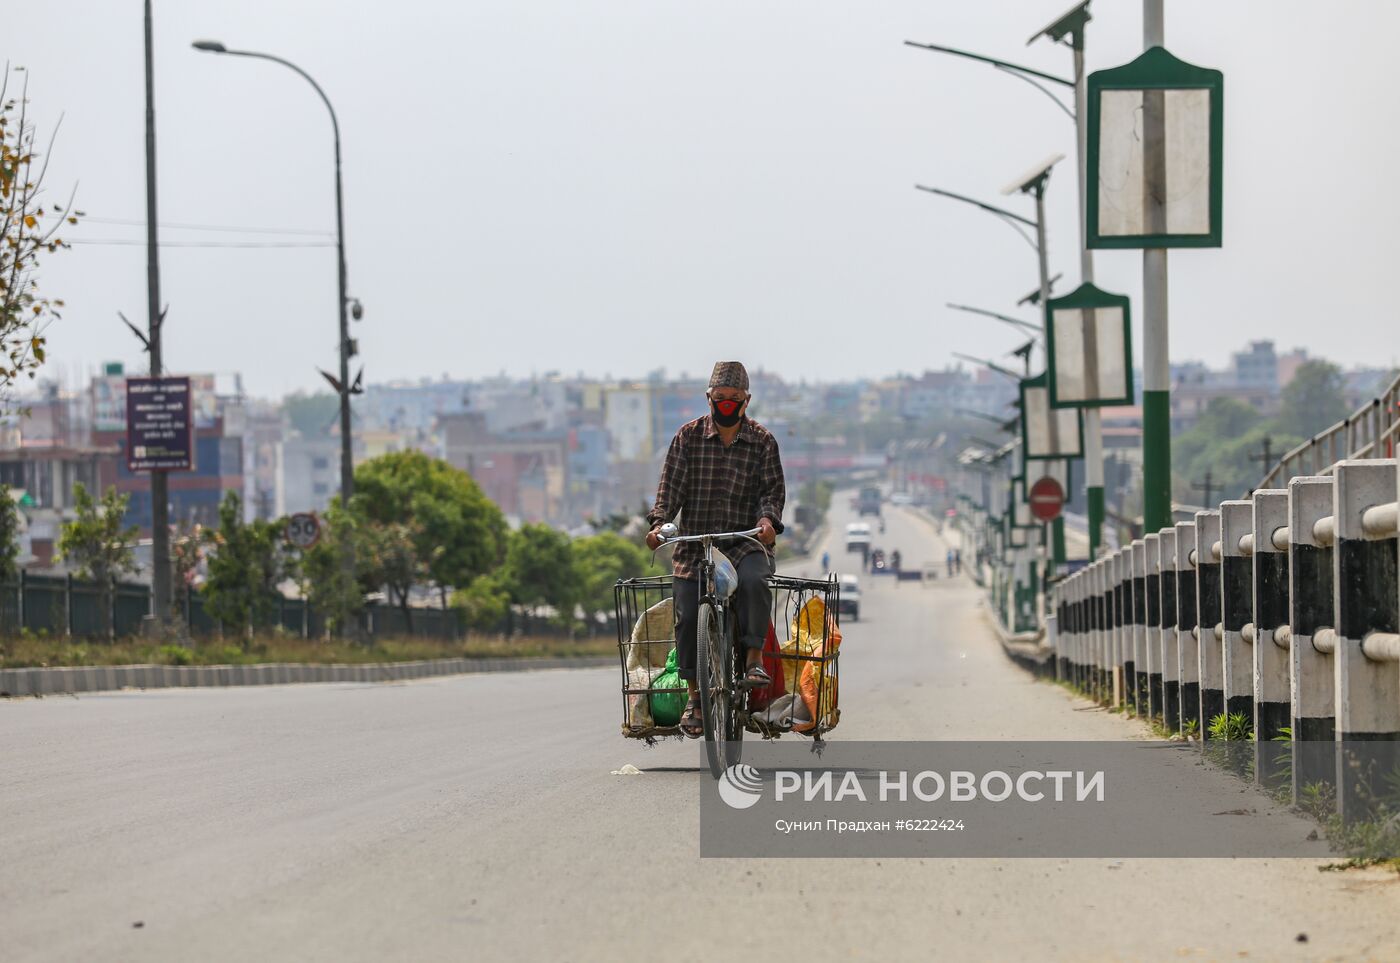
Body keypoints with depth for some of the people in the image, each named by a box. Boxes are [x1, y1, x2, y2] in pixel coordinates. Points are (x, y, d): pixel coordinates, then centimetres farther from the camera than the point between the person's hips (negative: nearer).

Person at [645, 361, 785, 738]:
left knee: (754, 580, -34)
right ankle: (694, 694, 4)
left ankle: (754, 657, -22)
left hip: (745, 541, -1)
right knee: (688, 615, -11)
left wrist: (768, 519, -21)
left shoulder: (762, 442, 5)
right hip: (695, 543, 1)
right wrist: (659, 522, -17)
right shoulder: (688, 437, 5)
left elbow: (773, 489, 1)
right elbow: (671, 484, 0)